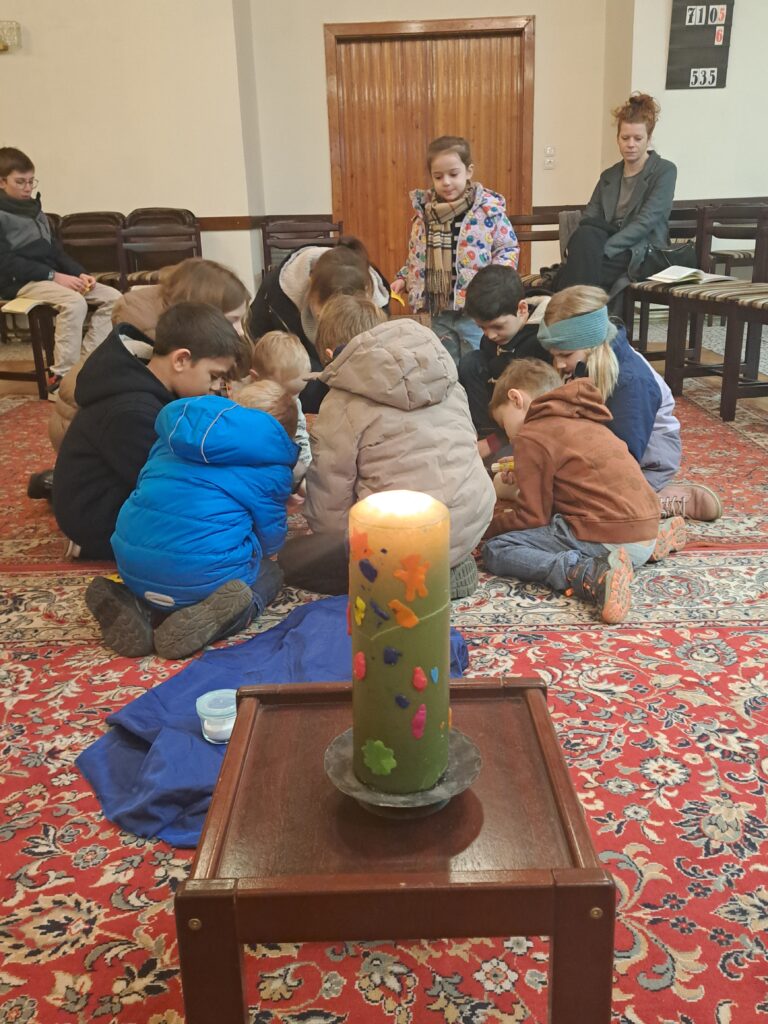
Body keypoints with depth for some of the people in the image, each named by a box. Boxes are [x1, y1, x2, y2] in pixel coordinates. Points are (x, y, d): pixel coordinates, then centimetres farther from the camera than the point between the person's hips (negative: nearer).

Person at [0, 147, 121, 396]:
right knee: (74, 302, -35)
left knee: (112, 297, -8)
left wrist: (79, 273, -2)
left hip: (49, 276, 8)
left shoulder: (34, 208, 19)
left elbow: (54, 249, 18)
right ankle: (61, 379, -31)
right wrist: (53, 275, -22)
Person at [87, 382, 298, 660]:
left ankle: (136, 609, 2)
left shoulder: (179, 423, 18)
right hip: (204, 574, -5)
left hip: (132, 565, 5)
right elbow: (270, 538, 9)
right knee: (270, 575, 24)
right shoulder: (271, 463, 2)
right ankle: (204, 621, -8)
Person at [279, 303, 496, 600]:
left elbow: (329, 501, -4)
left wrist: (342, 545, 15)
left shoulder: (342, 403, -5)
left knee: (291, 557, 12)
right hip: (474, 521, 7)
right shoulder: (442, 372, 12)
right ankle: (447, 565, 12)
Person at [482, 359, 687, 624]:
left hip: (607, 540, -9)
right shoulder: (577, 419, 21)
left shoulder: (531, 436, -5)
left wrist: (487, 525, 8)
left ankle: (591, 574, -25)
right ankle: (652, 543, 15)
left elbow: (532, 518, -6)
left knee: (496, 550, -7)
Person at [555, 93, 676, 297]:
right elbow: (588, 220, 6)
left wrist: (601, 249, -23)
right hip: (612, 253, 4)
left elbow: (646, 222, -10)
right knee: (586, 234, -31)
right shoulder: (609, 176, 20)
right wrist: (580, 251, -17)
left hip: (643, 256, -4)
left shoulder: (665, 171, 4)